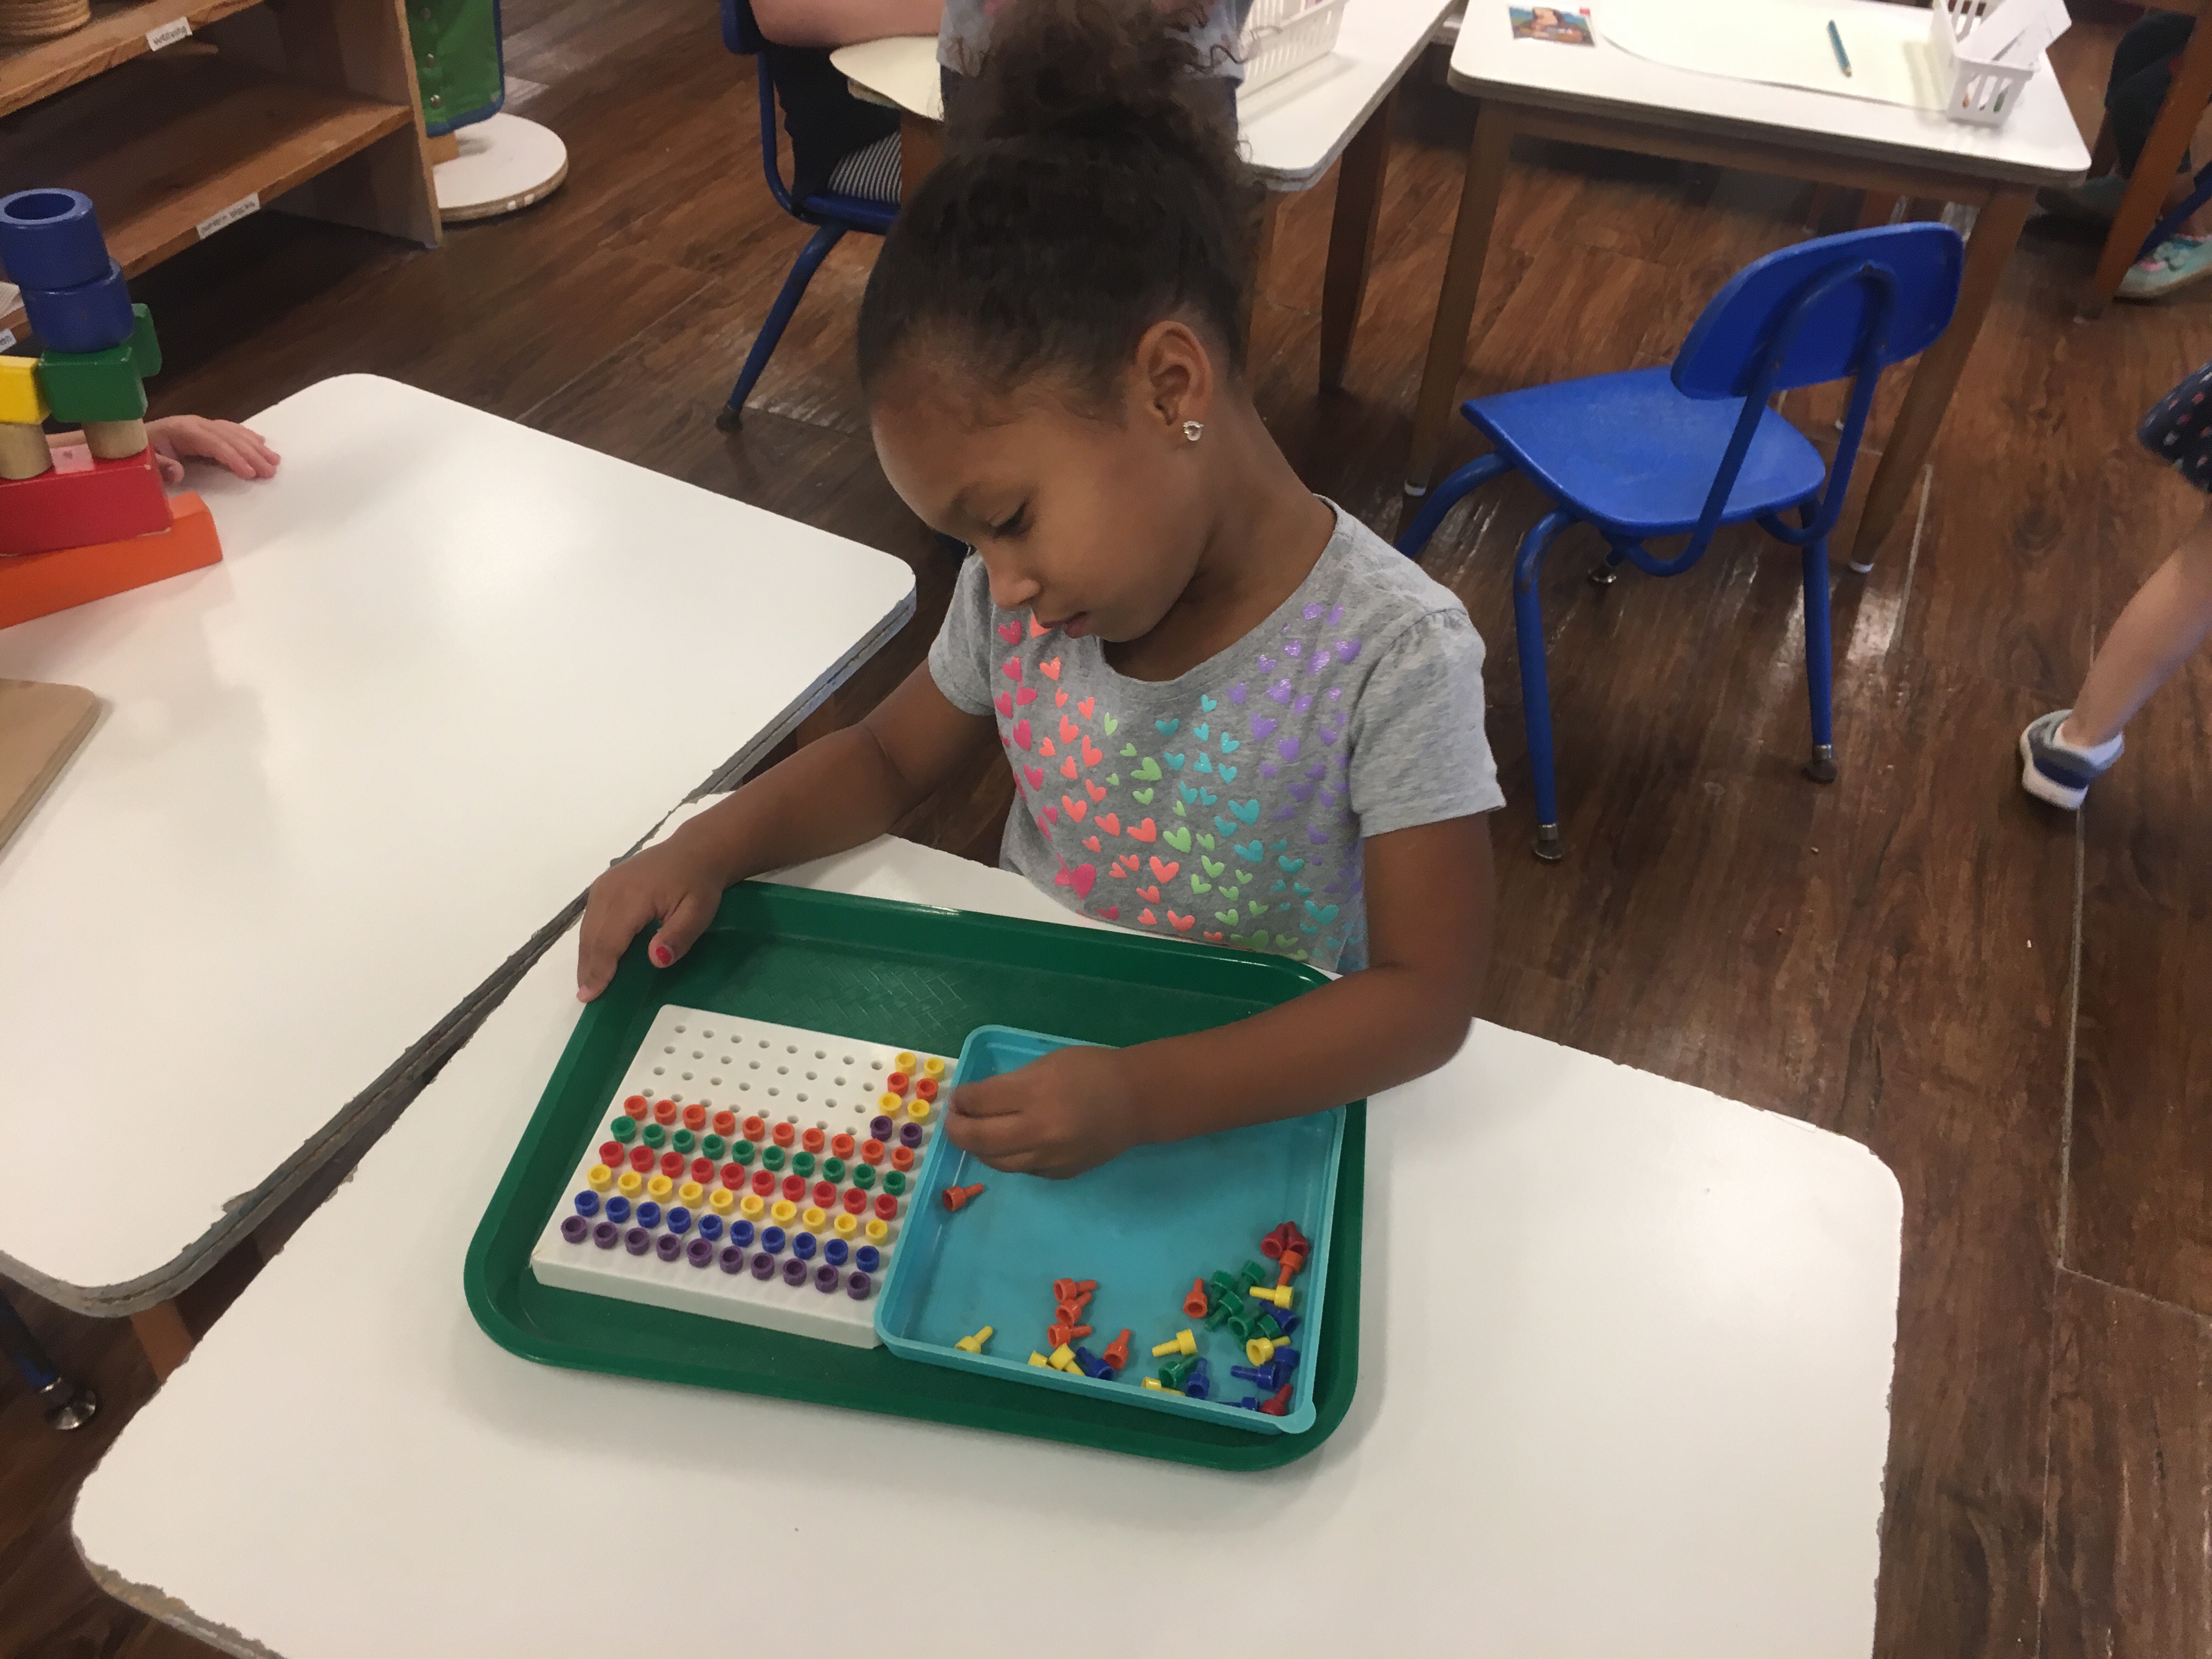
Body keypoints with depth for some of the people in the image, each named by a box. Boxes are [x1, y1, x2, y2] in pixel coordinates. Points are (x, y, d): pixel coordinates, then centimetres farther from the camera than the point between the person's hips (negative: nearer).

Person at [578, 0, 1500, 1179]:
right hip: (1012, 1062, 4)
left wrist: (1142, 1097, -32)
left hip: (1230, 1113, -3)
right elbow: (891, 755, 10)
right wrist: (711, 846, -8)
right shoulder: (1014, 600, -6)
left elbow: (1427, 993, -20)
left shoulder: (1394, 661, -22)